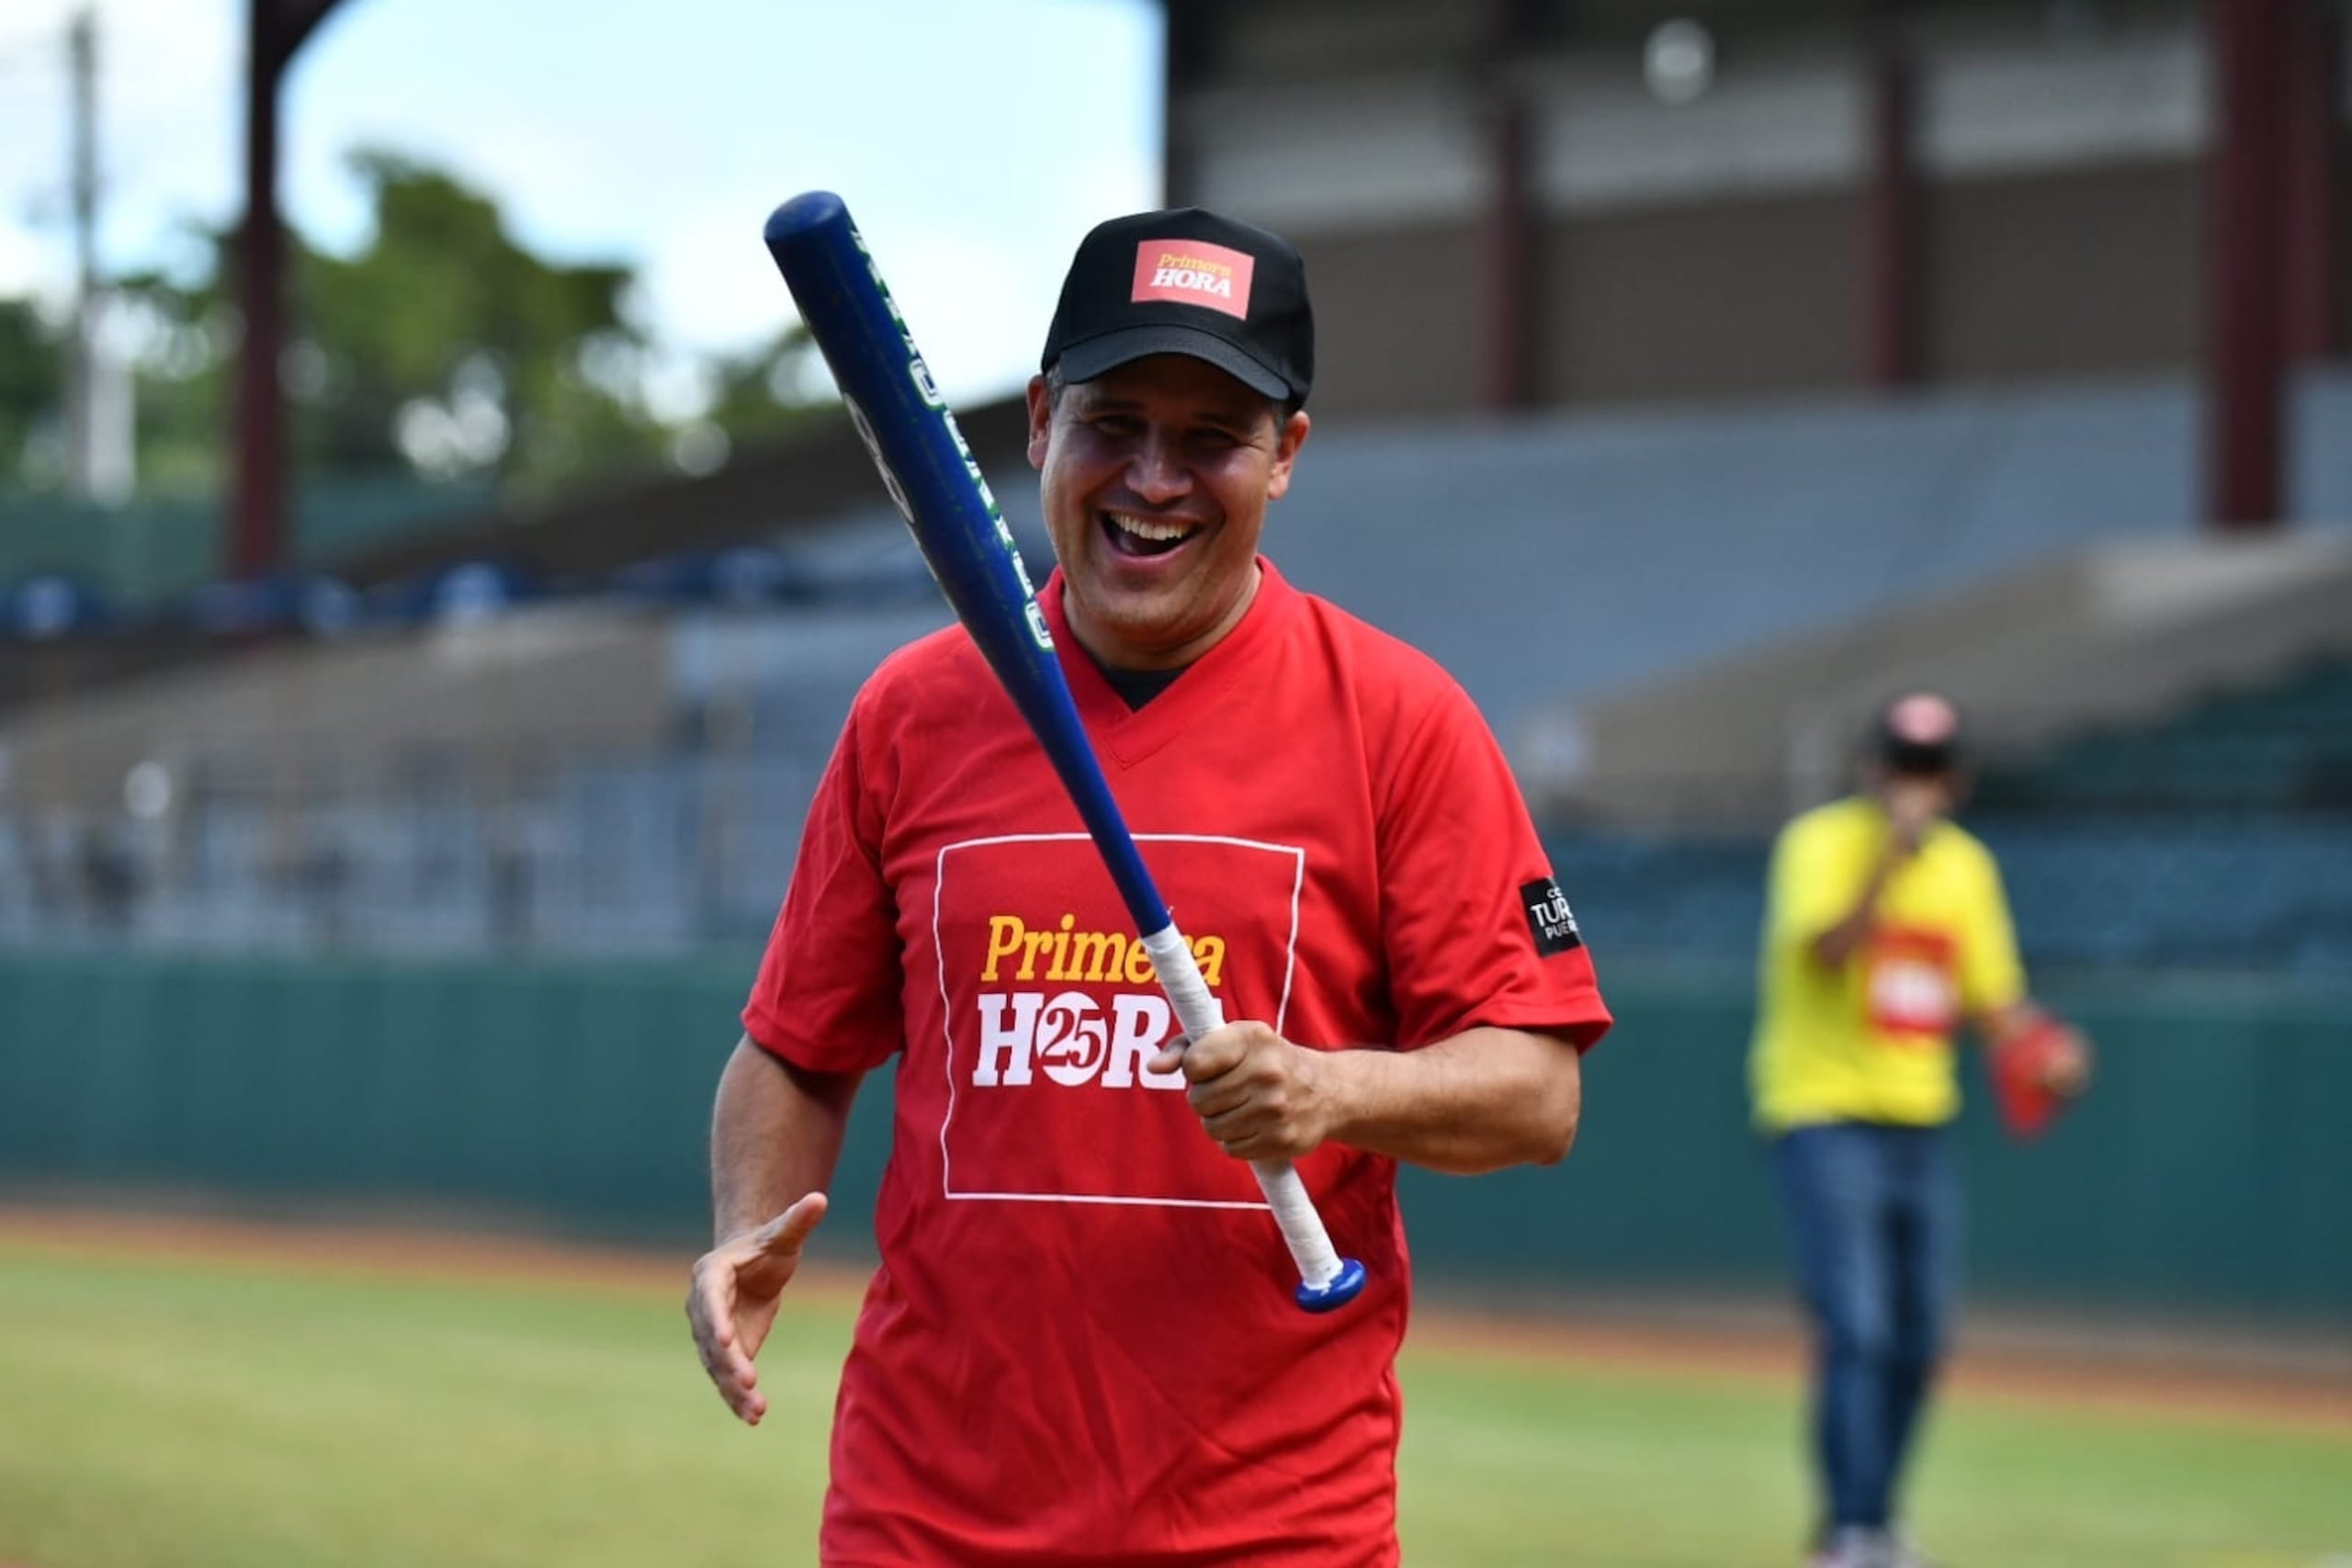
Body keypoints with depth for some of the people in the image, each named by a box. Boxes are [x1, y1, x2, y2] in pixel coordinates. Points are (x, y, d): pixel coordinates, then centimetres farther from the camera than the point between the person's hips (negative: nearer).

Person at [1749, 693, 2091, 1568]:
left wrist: (2039, 1052, -4)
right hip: (1825, 1116, -6)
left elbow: (1990, 999, 15)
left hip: (1922, 1125, 6)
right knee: (1856, 1332, -16)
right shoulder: (1822, 841, -8)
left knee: (1917, 1341, 8)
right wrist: (1894, 853, -31)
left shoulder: (1966, 865, 11)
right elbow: (1828, 952, -26)